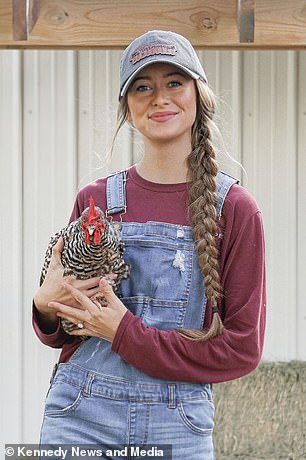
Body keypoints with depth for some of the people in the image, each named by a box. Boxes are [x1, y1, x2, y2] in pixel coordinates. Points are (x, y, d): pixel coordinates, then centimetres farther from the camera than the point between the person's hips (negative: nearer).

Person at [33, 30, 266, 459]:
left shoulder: (233, 209, -4)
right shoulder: (95, 200, 3)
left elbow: (242, 348, -6)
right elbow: (62, 333, 12)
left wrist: (127, 333, -12)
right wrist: (46, 305, -10)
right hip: (80, 421, 2)